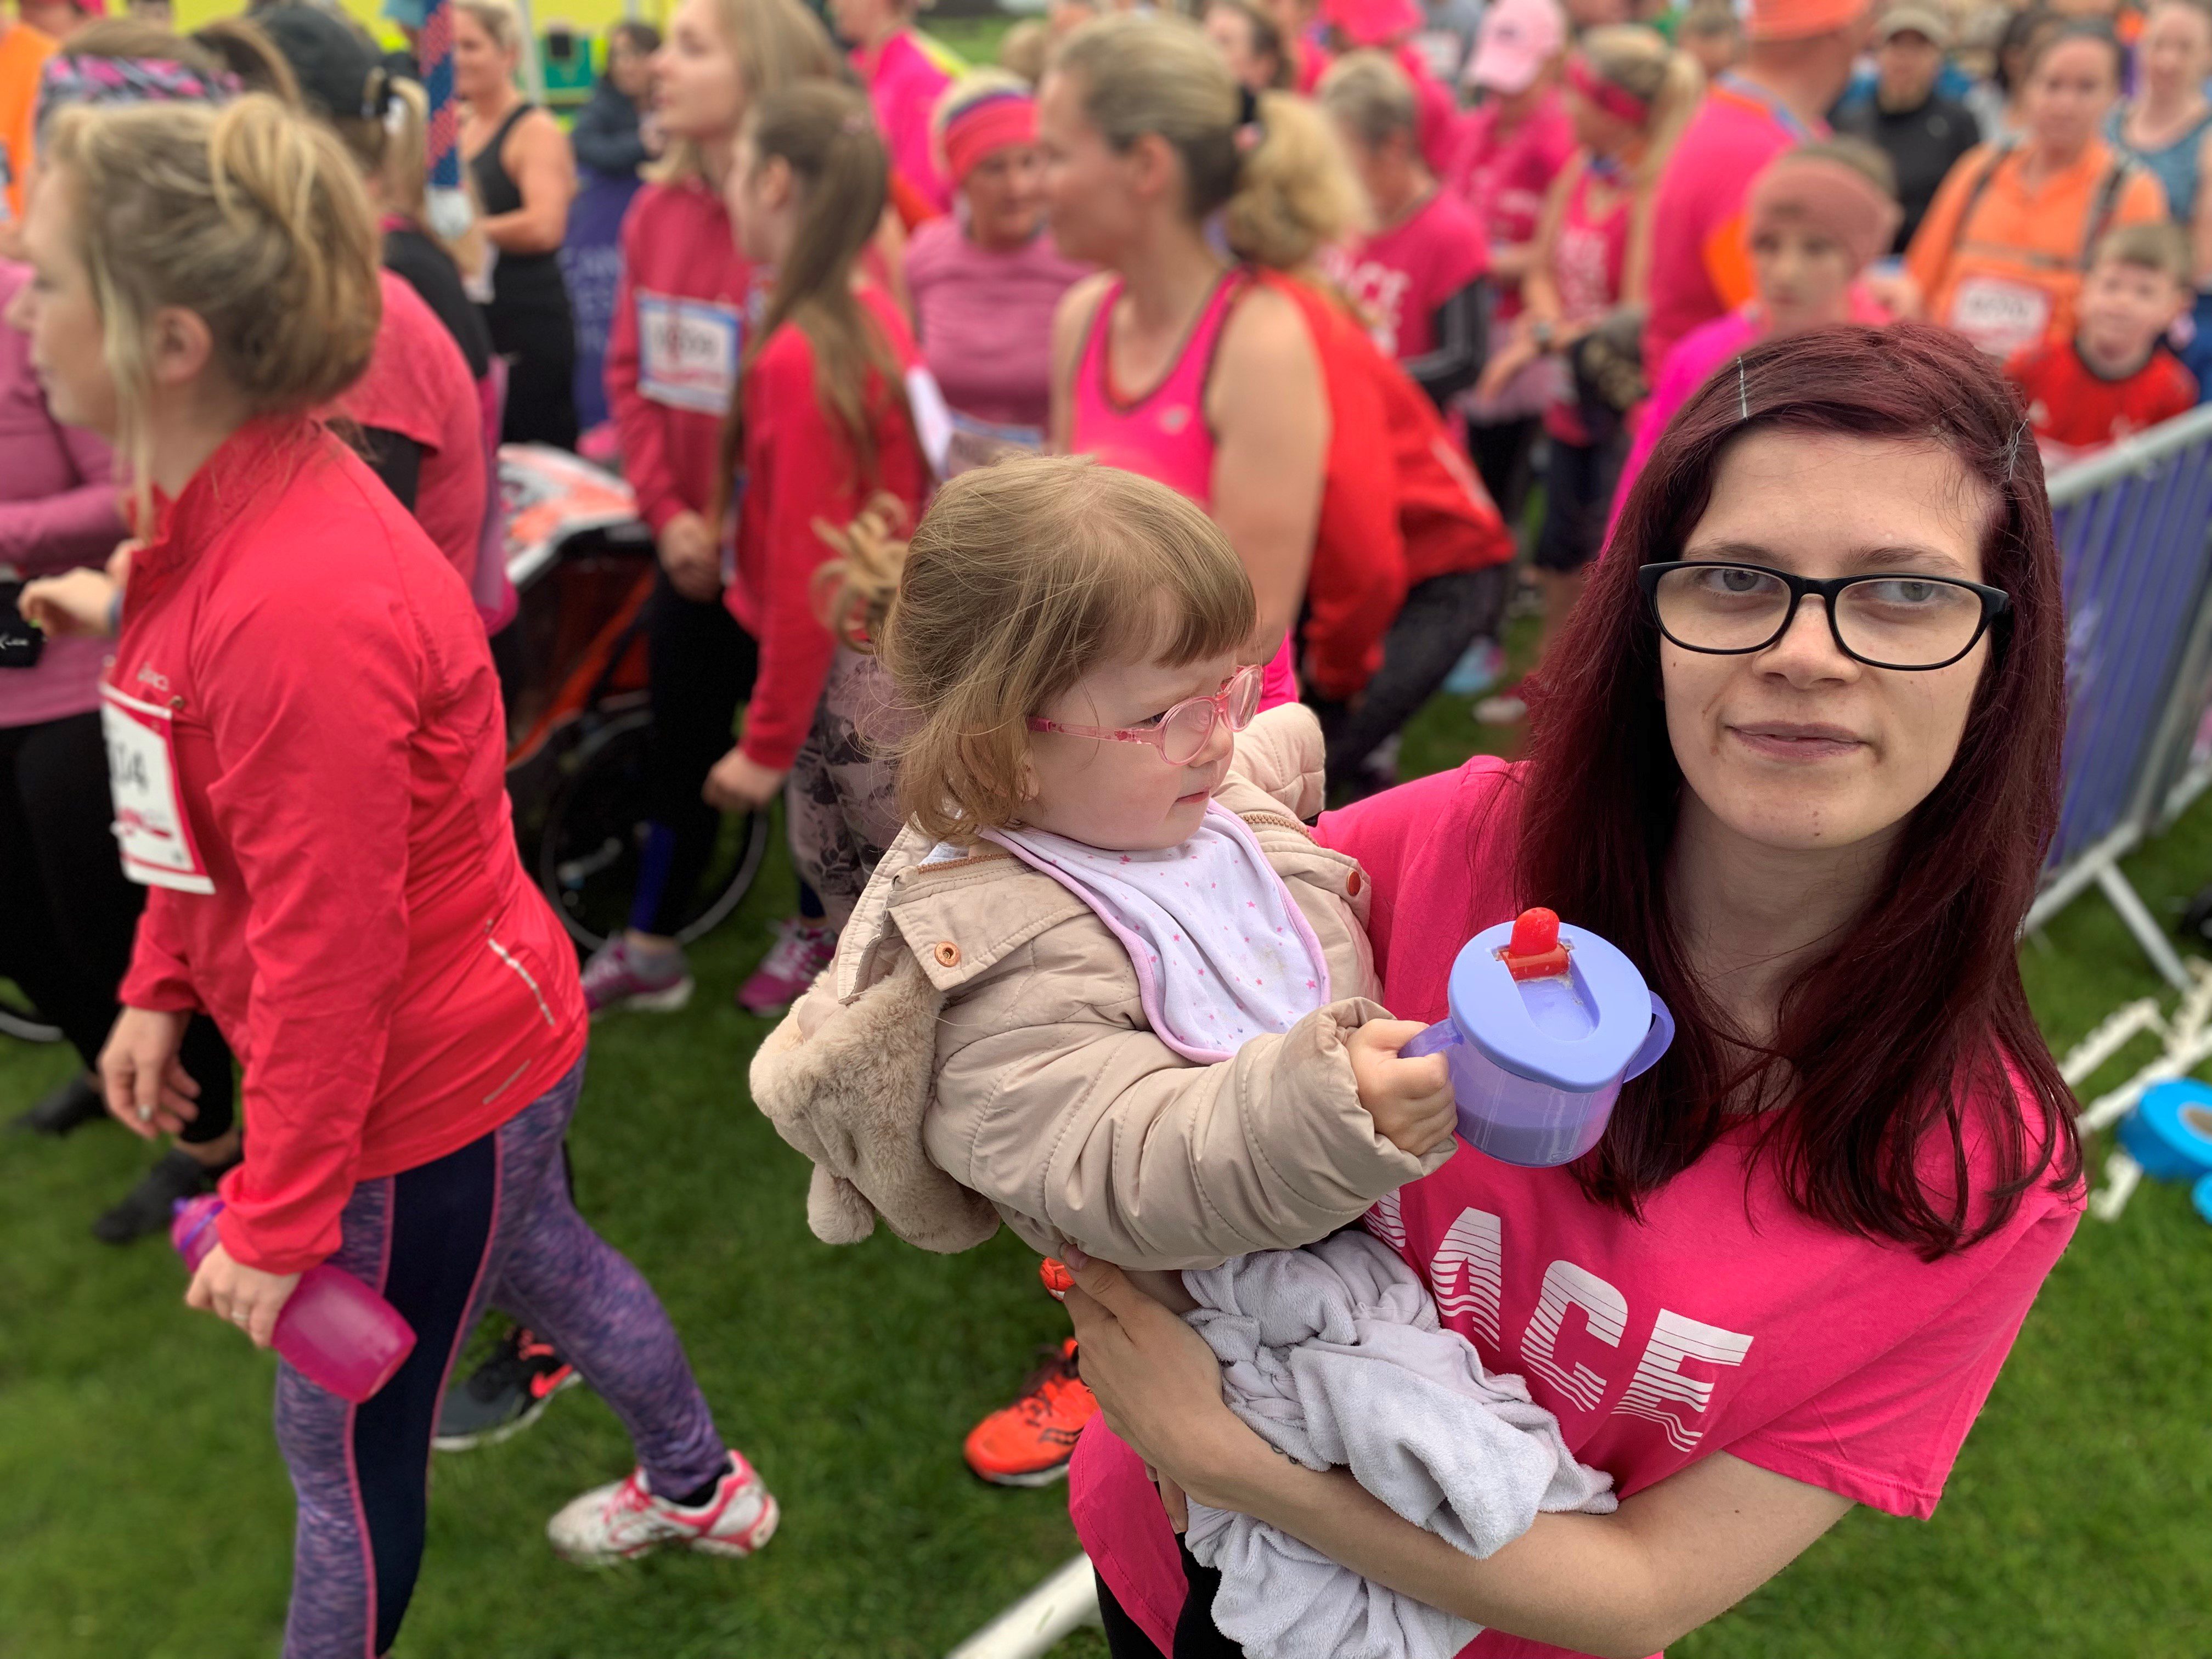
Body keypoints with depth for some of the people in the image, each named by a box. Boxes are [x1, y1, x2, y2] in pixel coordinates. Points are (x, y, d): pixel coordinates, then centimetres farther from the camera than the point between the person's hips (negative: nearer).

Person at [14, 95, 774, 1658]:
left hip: (427, 1083, -10)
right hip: (486, 1039, 10)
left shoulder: (297, 607, -34)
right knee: (539, 1252, 31)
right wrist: (161, 988, 10)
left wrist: (278, 1218, -17)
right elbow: (218, 814, 9)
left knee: (345, 1448, 12)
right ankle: (701, 1488, 58)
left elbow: (329, 946, -27)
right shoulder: (233, 506, -3)